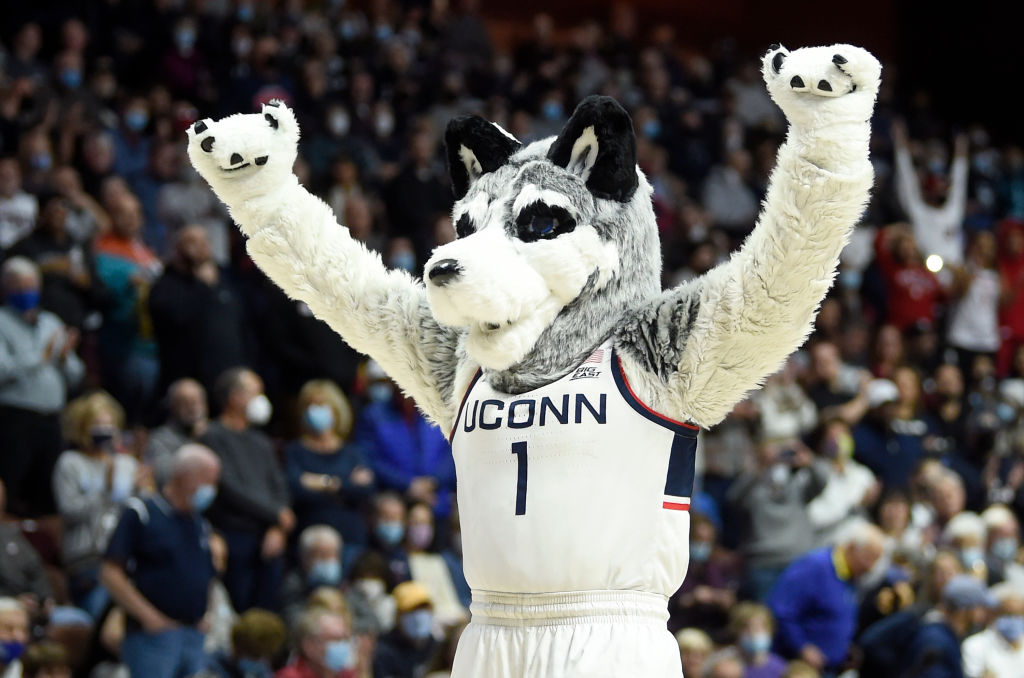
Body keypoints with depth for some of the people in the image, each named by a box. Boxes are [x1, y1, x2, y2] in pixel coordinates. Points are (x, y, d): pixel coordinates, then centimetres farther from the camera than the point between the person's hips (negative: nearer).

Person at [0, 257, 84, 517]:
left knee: (48, 499, 6)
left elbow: (74, 377, 20)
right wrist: (41, 358, -13)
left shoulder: (51, 324, 19)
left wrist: (65, 358, -1)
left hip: (51, 421, 6)